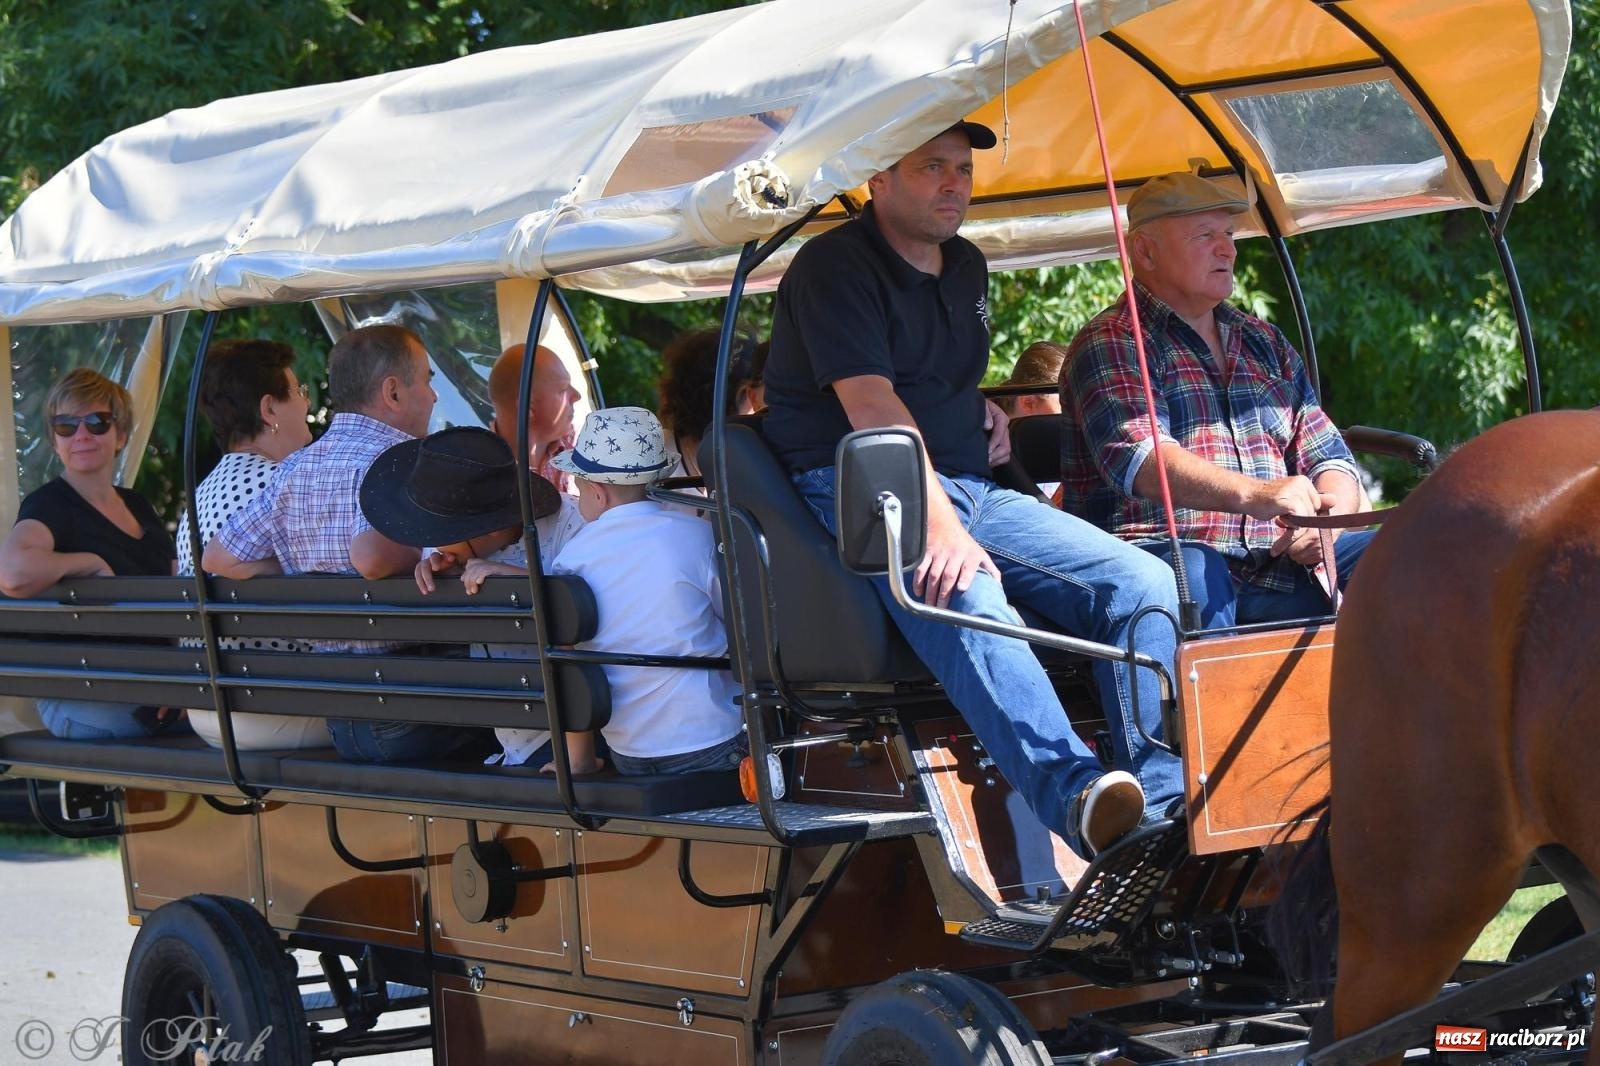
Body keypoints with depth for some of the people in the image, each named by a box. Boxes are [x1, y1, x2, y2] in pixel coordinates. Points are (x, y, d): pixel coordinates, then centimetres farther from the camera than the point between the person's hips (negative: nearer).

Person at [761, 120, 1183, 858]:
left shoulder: (967, 267, 20)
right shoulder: (833, 267, -6)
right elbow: (872, 407, -19)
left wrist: (985, 413, 13)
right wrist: (939, 524, -30)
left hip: (971, 489, 8)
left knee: (1144, 583, -12)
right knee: (963, 593, -40)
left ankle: (1160, 797, -23)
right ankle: (1074, 793, -59)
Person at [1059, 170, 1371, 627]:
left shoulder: (1266, 344, 25)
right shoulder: (1110, 343, 3)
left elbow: (1329, 460, 22)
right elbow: (1137, 457, -16)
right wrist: (1253, 495, -34)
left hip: (1273, 565, 6)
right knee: (1195, 572, -40)